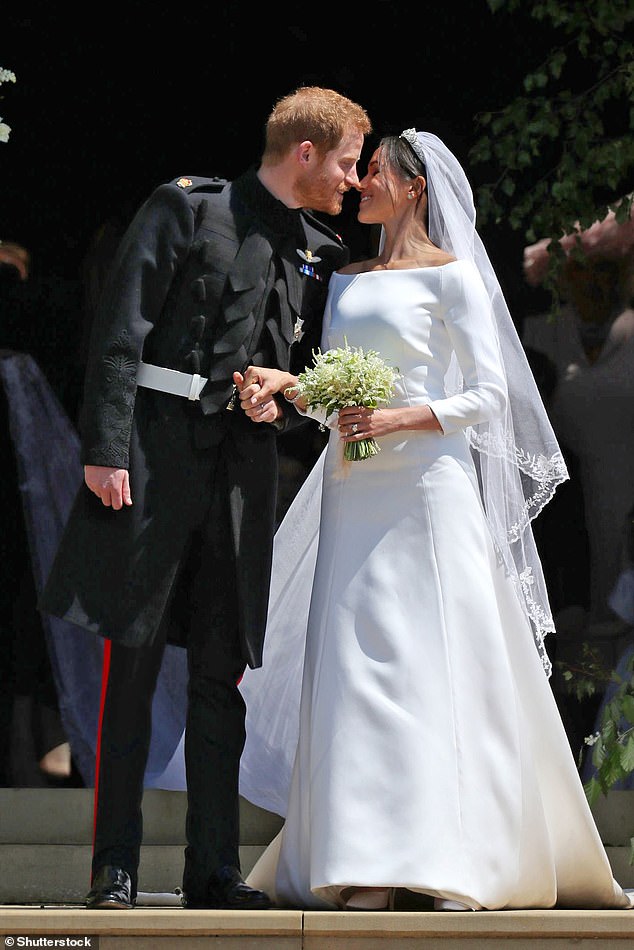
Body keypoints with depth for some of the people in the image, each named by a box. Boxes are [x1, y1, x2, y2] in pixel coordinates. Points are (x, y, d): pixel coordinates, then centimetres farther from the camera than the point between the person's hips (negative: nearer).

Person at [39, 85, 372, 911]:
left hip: (244, 464, 5)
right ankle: (115, 867, 2)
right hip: (157, 451, -5)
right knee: (133, 660, -3)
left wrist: (285, 402, 1)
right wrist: (105, 448, -14)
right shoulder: (188, 209, -1)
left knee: (222, 671, 5)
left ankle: (214, 868, 9)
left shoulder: (320, 255, 16)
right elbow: (120, 332, -6)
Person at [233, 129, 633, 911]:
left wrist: (399, 419, -16)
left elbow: (488, 395, -5)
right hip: (355, 493, 6)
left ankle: (453, 860, -7)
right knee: (354, 666, -2)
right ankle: (369, 864, -2)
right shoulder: (348, 281, 19)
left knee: (434, 664, -9)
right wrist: (287, 384, 0)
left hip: (428, 487, -6)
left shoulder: (450, 276, 0)